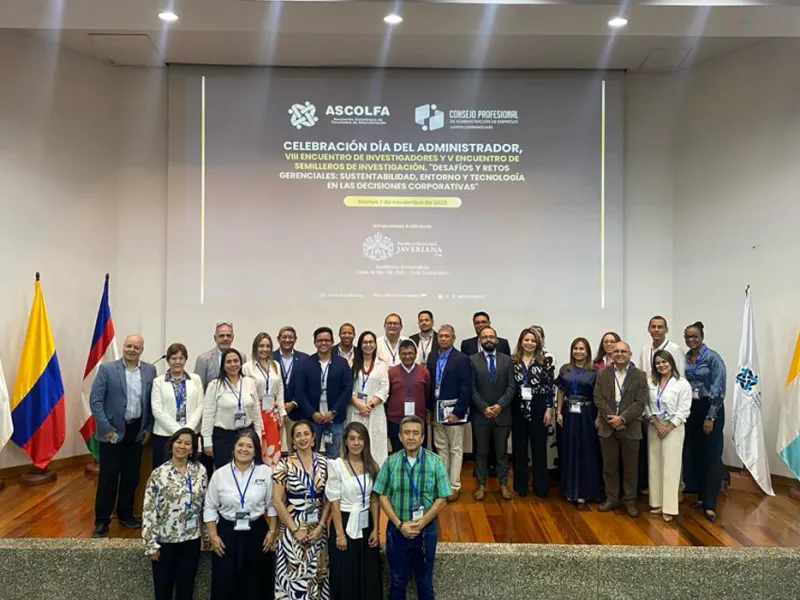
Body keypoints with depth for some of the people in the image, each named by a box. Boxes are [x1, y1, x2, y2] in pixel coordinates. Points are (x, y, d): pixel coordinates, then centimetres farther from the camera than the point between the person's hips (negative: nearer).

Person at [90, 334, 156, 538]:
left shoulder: (150, 370, 3)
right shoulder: (107, 369, -7)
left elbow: (153, 402, 6)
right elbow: (95, 400, -9)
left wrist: (149, 428, 1)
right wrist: (106, 428, -13)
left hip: (137, 430, 3)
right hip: (113, 430, -3)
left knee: (131, 476, 12)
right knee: (108, 477, 2)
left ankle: (125, 514, 27)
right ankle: (102, 520, 13)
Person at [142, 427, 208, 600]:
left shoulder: (200, 471, -1)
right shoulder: (159, 473, -10)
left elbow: (205, 504, 5)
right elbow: (149, 510, -9)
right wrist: (151, 544, -10)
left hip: (191, 540, 2)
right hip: (165, 540, -2)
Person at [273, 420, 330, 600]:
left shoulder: (323, 463, 2)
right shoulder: (285, 464, -7)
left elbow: (328, 499, 5)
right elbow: (277, 501, -8)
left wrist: (320, 526, -6)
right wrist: (295, 529, -11)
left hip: (317, 529, 3)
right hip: (292, 529, -3)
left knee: (316, 573, 8)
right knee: (294, 574, -1)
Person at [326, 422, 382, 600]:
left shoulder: (372, 466, 1)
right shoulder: (336, 466, -11)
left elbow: (375, 500, 4)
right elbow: (334, 502, -11)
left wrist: (376, 529, -1)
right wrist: (339, 533, -13)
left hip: (365, 524, 4)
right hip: (345, 523, -3)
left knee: (369, 575, 10)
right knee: (344, 576, 7)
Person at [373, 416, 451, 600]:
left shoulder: (435, 462, -9)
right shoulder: (391, 462, -7)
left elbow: (441, 499, -7)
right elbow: (383, 497, -3)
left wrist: (420, 524, -13)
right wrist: (400, 524, -12)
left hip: (426, 530, -1)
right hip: (397, 530, 1)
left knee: (424, 581, 15)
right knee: (397, 581, 15)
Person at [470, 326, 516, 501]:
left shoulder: (507, 360, 5)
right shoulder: (472, 360, 0)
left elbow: (512, 387, 0)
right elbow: (472, 388, -4)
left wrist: (500, 405, -12)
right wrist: (484, 408, -12)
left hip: (502, 414, 1)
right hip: (480, 414, -1)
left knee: (502, 452, 9)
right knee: (482, 452, 7)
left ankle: (503, 484, 20)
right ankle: (481, 485, 16)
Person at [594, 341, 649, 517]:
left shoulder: (640, 375, -1)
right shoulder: (603, 374, 4)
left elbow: (641, 403, -8)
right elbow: (598, 399, -2)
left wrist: (622, 418, -17)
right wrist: (611, 419, -13)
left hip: (630, 428, -1)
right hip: (607, 427, 2)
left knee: (630, 467, 8)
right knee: (609, 466, 9)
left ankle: (629, 501, 20)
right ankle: (611, 498, 21)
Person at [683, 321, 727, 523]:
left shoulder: (712, 357, -10)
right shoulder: (684, 359, 6)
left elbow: (718, 389, -13)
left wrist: (710, 417, -16)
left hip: (710, 409, -5)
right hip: (690, 410, 6)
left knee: (711, 456, -3)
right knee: (694, 454, 8)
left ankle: (710, 504, -1)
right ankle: (702, 496, 20)